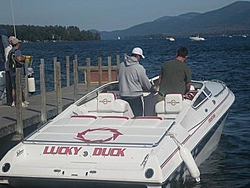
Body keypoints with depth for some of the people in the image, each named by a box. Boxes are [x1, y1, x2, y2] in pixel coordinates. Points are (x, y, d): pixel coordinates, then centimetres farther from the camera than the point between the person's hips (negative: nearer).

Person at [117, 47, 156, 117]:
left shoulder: (121, 65, 4)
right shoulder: (139, 68, -13)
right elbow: (146, 83, -5)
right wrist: (153, 90, 12)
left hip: (123, 95, 6)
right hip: (135, 96, -6)